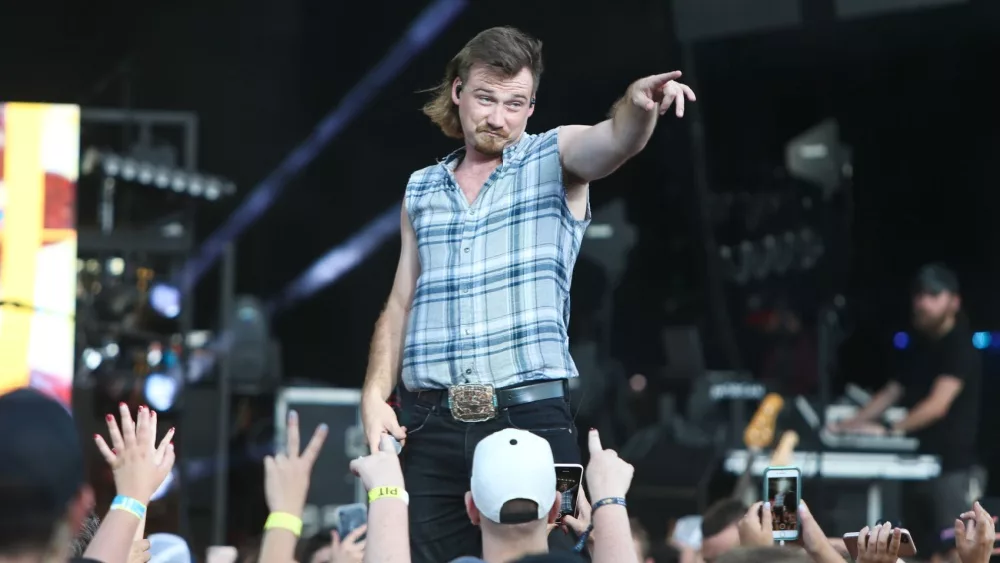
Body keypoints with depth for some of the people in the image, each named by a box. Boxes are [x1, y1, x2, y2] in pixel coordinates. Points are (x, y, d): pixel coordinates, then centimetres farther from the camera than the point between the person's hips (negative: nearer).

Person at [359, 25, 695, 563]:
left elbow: (617, 141, -16)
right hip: (428, 427, 3)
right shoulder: (421, 190, 16)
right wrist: (375, 395, 4)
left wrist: (638, 104, -39)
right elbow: (400, 304, 18)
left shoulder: (554, 159, 6)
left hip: (530, 418, -3)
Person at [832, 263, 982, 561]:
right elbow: (892, 392, 21)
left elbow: (938, 404, -21)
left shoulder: (960, 346, -11)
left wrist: (889, 430, -26)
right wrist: (852, 424, 9)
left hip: (950, 464, -8)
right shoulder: (919, 345, 16)